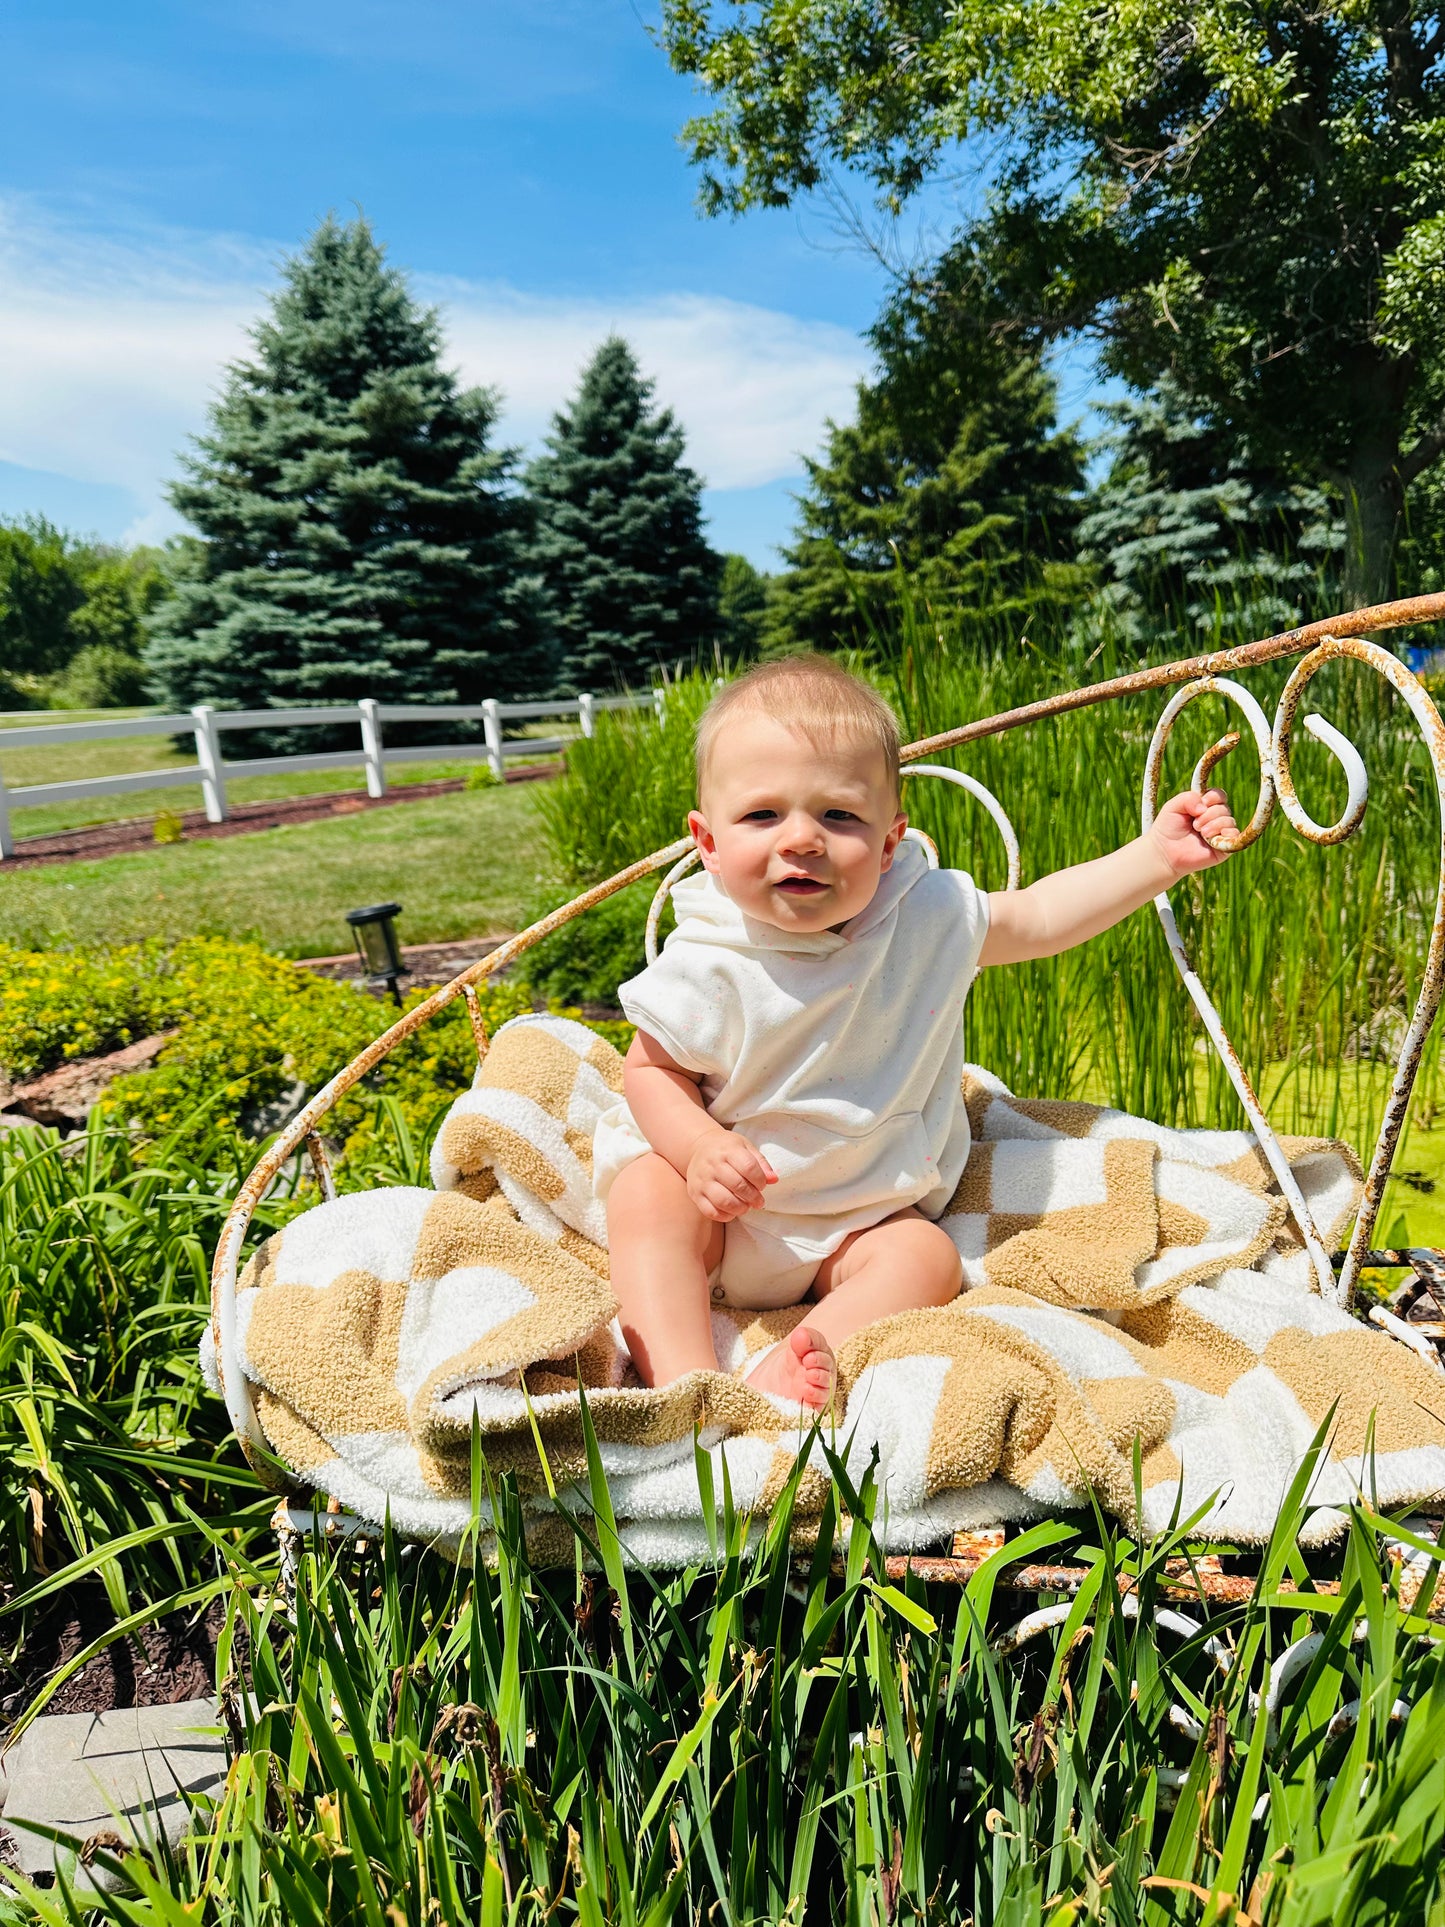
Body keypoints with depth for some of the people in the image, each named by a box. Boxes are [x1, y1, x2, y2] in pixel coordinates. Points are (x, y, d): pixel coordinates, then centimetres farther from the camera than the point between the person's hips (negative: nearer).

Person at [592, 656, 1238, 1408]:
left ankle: (785, 1375, -32)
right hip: (722, 1203, -2)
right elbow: (651, 1069, -9)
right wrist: (699, 1148, -28)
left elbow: (1037, 917, 4)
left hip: (859, 1219, 3)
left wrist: (1156, 857, -3)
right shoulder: (709, 963, -19)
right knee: (645, 1193, -26)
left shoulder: (929, 918, -10)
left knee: (928, 1257, -20)